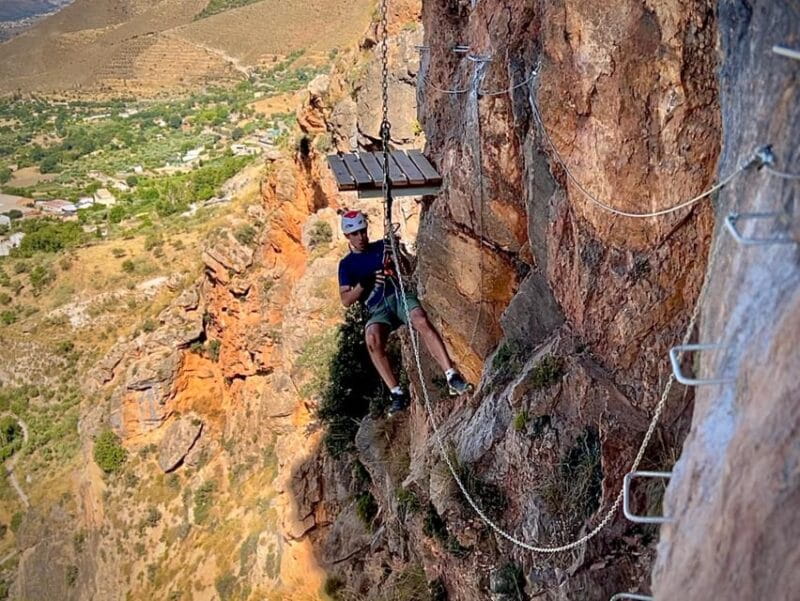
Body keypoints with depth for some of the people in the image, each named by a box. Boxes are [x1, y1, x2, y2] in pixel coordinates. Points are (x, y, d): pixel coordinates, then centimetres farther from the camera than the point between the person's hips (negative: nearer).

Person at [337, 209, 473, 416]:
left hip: (399, 295, 0)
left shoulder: (381, 246, 16)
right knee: (372, 338, -34)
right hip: (378, 310, 0)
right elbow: (346, 300, 5)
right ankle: (397, 394, -30)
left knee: (422, 321, -33)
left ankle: (453, 378, -39)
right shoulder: (346, 264, 13)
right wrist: (364, 284, -13)